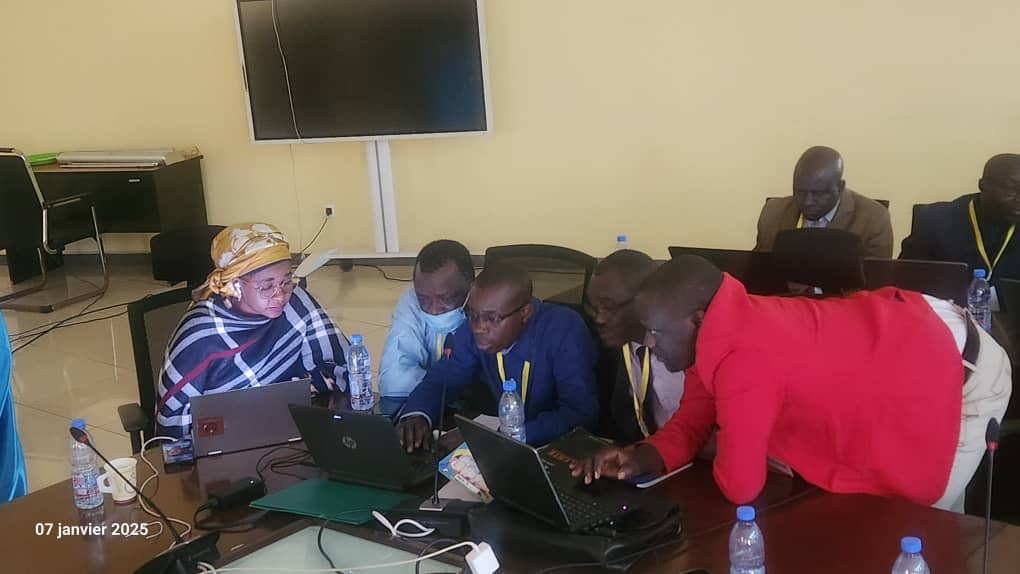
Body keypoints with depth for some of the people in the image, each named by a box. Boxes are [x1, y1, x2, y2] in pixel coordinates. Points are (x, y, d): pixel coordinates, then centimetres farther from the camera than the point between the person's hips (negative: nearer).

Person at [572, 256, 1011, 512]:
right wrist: (643, 458, -19)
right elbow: (691, 422, 0)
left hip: (960, 369, -8)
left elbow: (740, 485, -29)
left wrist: (733, 451, -8)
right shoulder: (719, 330, -9)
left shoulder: (745, 360, -38)